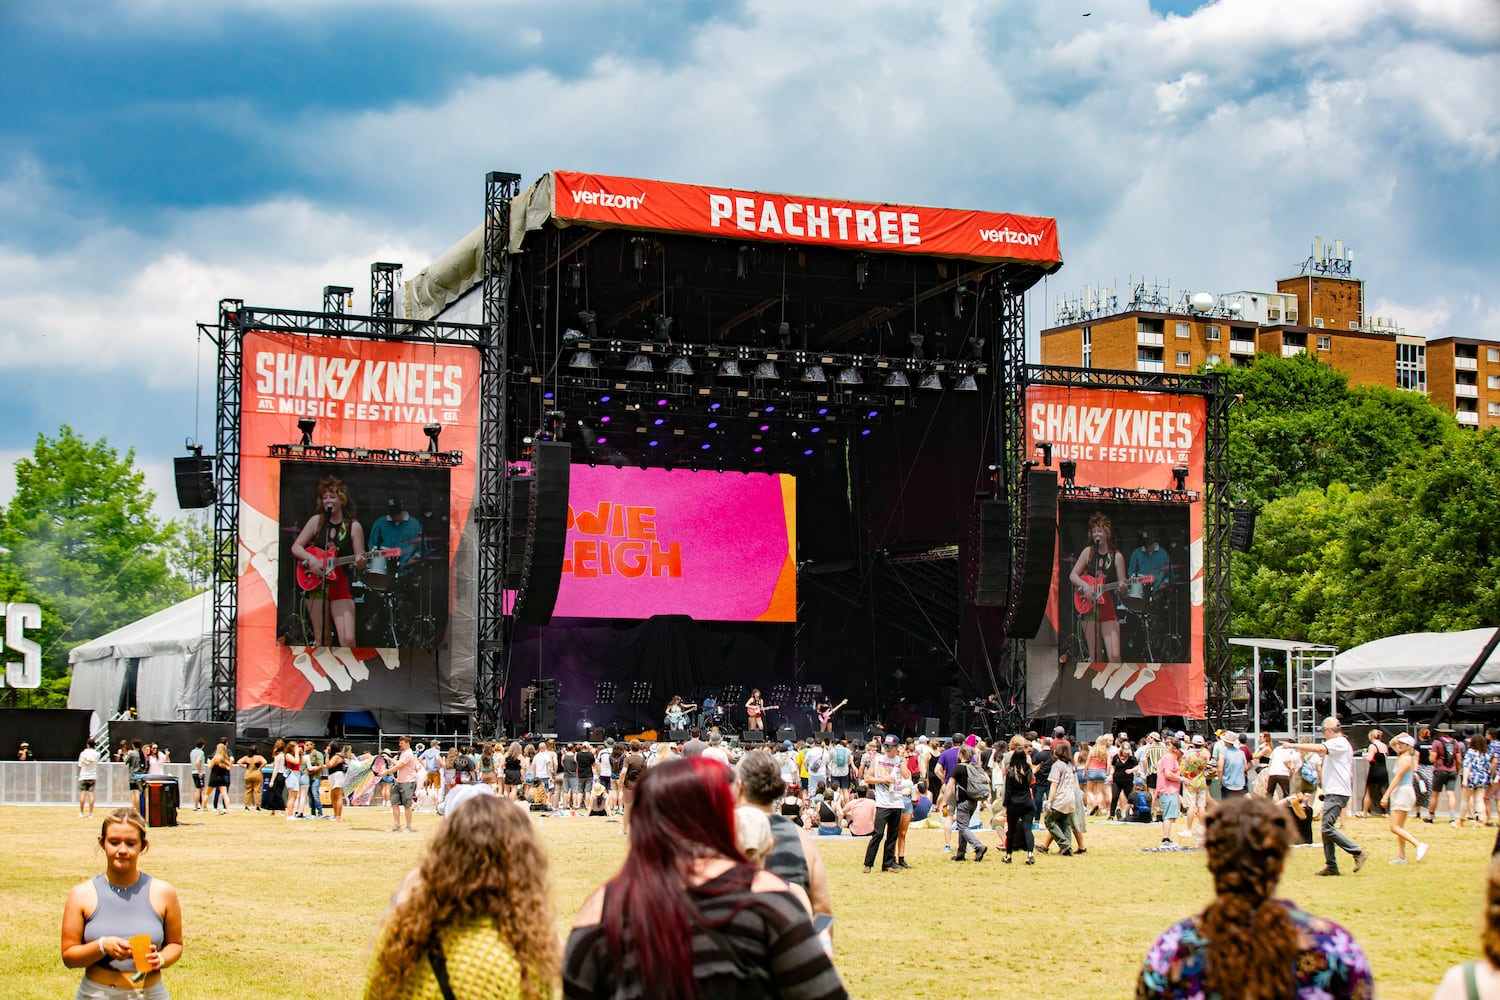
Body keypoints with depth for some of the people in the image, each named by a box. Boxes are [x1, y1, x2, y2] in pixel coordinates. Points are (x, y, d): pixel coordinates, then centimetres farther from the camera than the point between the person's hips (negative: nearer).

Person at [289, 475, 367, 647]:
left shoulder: (354, 526, -1)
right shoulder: (317, 521, 5)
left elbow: (361, 565, -1)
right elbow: (296, 547, 7)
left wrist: (359, 561, -25)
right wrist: (311, 559, -12)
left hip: (341, 586, -2)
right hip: (315, 585, 2)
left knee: (348, 639, -16)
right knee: (321, 640, 4)